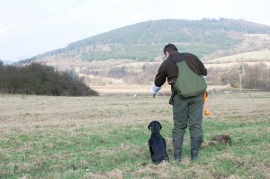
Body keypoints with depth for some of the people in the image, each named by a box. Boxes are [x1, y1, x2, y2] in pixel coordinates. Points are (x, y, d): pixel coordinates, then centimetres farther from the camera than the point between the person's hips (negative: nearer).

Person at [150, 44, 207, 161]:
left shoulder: (166, 63, 10)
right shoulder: (191, 56, 13)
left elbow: (157, 82, 23)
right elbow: (204, 72, 17)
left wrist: (153, 92, 44)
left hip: (180, 96, -1)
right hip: (197, 94, 1)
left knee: (179, 126, 9)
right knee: (196, 125, 4)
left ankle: (177, 156, 9)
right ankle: (194, 155, 4)